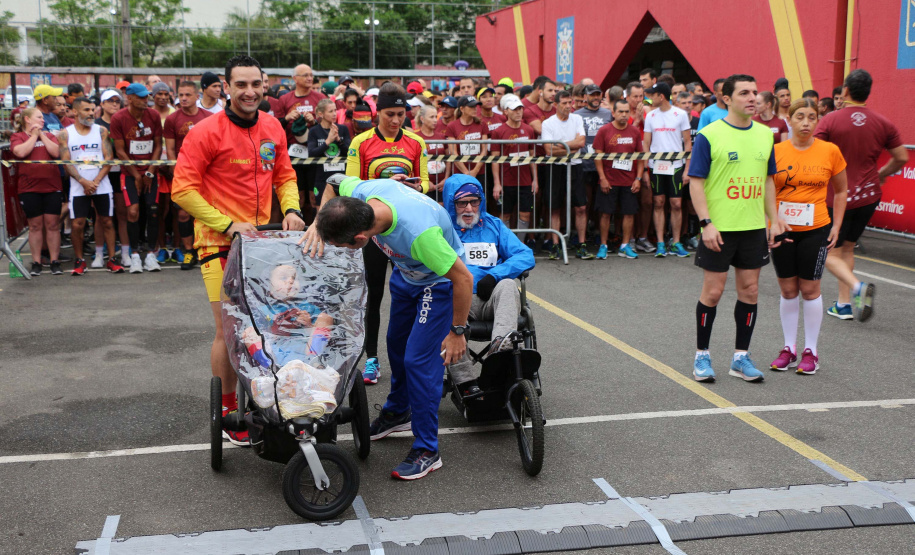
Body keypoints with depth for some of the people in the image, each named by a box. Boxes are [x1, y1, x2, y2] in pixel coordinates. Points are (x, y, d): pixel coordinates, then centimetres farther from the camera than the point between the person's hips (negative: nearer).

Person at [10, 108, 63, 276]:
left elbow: (56, 152, -4)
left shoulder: (49, 135, 13)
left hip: (52, 186, 2)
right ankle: (36, 262, 11)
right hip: (29, 188, -2)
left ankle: (55, 262, 8)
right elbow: (21, 152, -16)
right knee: (35, 225, 3)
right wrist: (34, 135, -5)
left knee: (52, 224, 2)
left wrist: (42, 135, -3)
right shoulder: (17, 137, 5)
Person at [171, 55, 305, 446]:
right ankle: (226, 411, 14)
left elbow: (285, 176, 18)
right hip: (220, 242, -5)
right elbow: (182, 189, -12)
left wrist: (291, 209, -1)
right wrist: (228, 224, -17)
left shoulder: (273, 129, 7)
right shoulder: (207, 132, -11)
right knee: (229, 329, -2)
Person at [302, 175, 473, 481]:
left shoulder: (418, 232, -45)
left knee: (419, 360, -12)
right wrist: (320, 223, -17)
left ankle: (427, 450, 2)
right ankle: (397, 412, 46)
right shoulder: (362, 192, -27)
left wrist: (457, 332, -22)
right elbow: (333, 183, -1)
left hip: (440, 281, -8)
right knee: (396, 344, 21)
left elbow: (463, 278, -33)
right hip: (405, 273, 8)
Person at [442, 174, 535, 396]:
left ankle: (500, 345, -53)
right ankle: (466, 384, -41)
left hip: (489, 299, 2)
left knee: (508, 285, -31)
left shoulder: (494, 225, 20)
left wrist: (494, 275, -7)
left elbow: (526, 256, 10)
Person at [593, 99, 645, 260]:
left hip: (630, 182, 3)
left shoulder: (635, 131, 6)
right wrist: (602, 178, -8)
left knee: (630, 213, 3)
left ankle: (625, 246, 14)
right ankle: (603, 246, 11)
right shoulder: (604, 131, -2)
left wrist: (638, 178, 2)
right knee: (606, 213, 0)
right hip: (609, 181, -3)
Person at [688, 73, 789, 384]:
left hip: (754, 228, 5)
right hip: (719, 229, -5)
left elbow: (768, 180, 17)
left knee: (749, 290, 8)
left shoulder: (765, 135, 9)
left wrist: (774, 219, 11)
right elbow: (696, 182, -10)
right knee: (713, 291, 1)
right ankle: (702, 355, 17)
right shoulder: (709, 135, -8)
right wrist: (706, 223, -17)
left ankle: (741, 357, 19)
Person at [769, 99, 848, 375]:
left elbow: (841, 190, 9)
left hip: (815, 230, -1)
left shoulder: (830, 151, -3)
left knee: (810, 289, 4)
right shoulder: (776, 151, -3)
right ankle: (789, 348, 20)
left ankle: (810, 351, 15)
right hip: (781, 230, 1)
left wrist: (836, 225, 2)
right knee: (788, 290, 9)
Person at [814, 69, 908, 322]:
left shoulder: (830, 120, -11)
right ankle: (844, 303, 19)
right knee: (847, 248, 19)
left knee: (831, 253, 3)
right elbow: (901, 158, 7)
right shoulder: (883, 123, 2)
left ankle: (857, 286, -23)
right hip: (869, 196, 5)